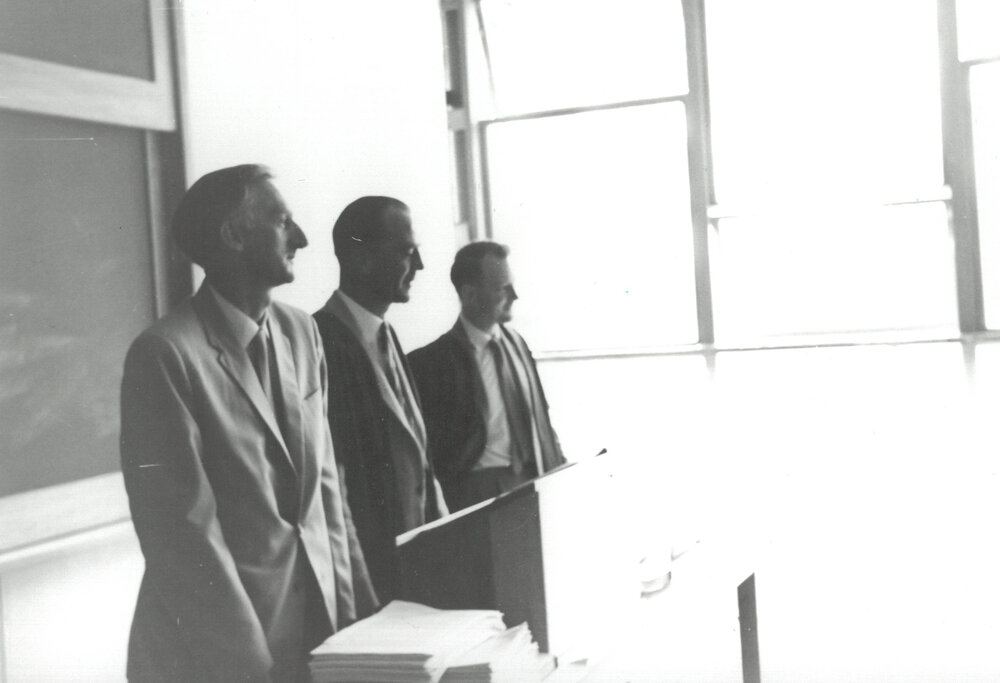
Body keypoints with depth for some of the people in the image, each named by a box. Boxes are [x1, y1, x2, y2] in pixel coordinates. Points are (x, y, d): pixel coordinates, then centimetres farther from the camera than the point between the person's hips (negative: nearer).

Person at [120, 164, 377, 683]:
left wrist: (352, 600, 3)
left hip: (319, 626, 6)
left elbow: (323, 477, 9)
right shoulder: (166, 354, -16)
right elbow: (183, 531, -17)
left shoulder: (301, 332, 6)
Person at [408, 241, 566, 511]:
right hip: (482, 491, -5)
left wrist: (557, 473, 9)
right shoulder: (434, 360, -9)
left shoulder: (516, 342, 11)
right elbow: (429, 448, -8)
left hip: (534, 482, 6)